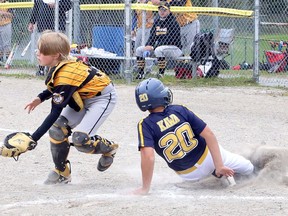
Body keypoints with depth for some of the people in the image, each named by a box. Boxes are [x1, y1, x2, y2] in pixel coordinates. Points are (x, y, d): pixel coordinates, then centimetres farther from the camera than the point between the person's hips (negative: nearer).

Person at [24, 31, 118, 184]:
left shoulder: (65, 77, -35)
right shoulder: (58, 66, -8)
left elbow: (55, 113, -34)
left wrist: (33, 138, -35)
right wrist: (40, 98, -2)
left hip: (103, 98, -9)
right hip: (83, 97, 9)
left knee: (80, 140, -22)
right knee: (57, 128, -7)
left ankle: (109, 149, 10)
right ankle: (62, 172, 9)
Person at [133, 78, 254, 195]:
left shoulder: (146, 125, -15)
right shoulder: (180, 110, -9)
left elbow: (148, 157, -29)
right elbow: (209, 135, -14)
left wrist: (145, 188, -22)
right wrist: (219, 166, -13)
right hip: (209, 156, 1)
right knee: (248, 169, 25)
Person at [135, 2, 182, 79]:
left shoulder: (173, 22, -15)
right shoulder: (157, 21, 10)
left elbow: (168, 40, -22)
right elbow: (152, 36, 11)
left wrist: (153, 47, -25)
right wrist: (148, 45, -11)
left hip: (174, 48, -8)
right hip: (158, 46, 9)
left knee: (158, 50, -39)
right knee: (139, 50, 3)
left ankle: (161, 74, -32)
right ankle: (140, 74, 1)